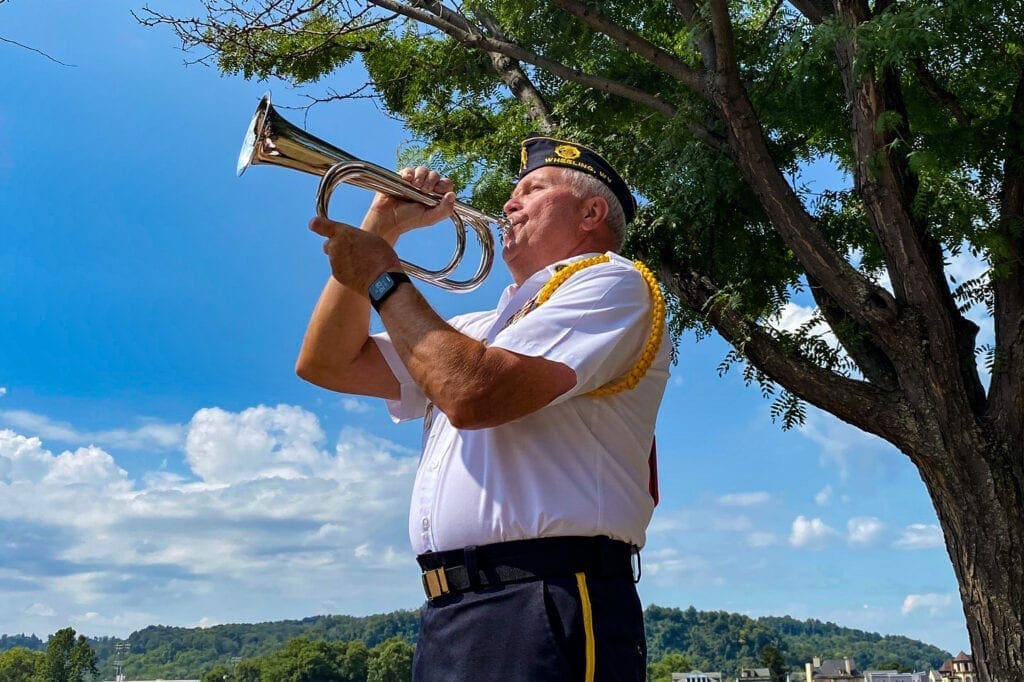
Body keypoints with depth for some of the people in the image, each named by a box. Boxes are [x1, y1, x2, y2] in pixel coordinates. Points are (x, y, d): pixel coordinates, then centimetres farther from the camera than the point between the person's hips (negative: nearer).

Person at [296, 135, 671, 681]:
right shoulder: (482, 330, 23)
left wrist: (383, 279, -5)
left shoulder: (611, 283, -3)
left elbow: (473, 395, -20)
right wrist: (381, 225, 13)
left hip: (545, 612, -8)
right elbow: (327, 363, 19)